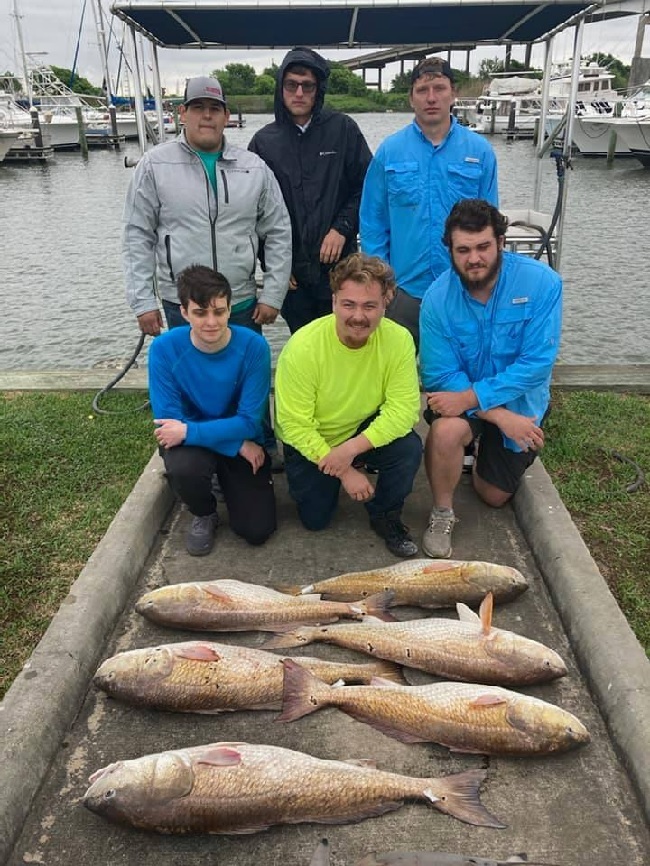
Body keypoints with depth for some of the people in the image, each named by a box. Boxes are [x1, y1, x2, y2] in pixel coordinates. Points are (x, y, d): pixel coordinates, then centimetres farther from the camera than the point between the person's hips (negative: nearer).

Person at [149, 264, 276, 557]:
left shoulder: (253, 346, -21)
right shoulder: (164, 349, -20)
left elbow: (249, 422, -19)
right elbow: (168, 421, -19)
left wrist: (189, 431, -30)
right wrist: (238, 444, -24)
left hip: (245, 442, 1)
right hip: (190, 441, 0)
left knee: (256, 530, -9)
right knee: (183, 469, -35)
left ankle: (228, 481, 25)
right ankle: (203, 514, 2)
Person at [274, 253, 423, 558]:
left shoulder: (399, 339, -23)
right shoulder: (302, 347, -29)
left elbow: (404, 408, -24)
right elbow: (295, 425, -24)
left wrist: (352, 448, -35)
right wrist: (344, 471, -24)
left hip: (366, 432, 1)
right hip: (309, 443, -1)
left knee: (409, 448, -26)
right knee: (315, 519, 1)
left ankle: (385, 516, 2)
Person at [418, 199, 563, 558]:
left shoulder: (542, 282, -23)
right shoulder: (437, 297, -21)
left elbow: (536, 364, -27)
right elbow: (440, 375, -20)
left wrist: (470, 397, -34)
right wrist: (500, 416, -29)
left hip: (520, 401, 1)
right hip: (462, 395, -1)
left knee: (494, 495, 12)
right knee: (446, 431, -36)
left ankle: (487, 448, 47)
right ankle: (442, 513, -7)